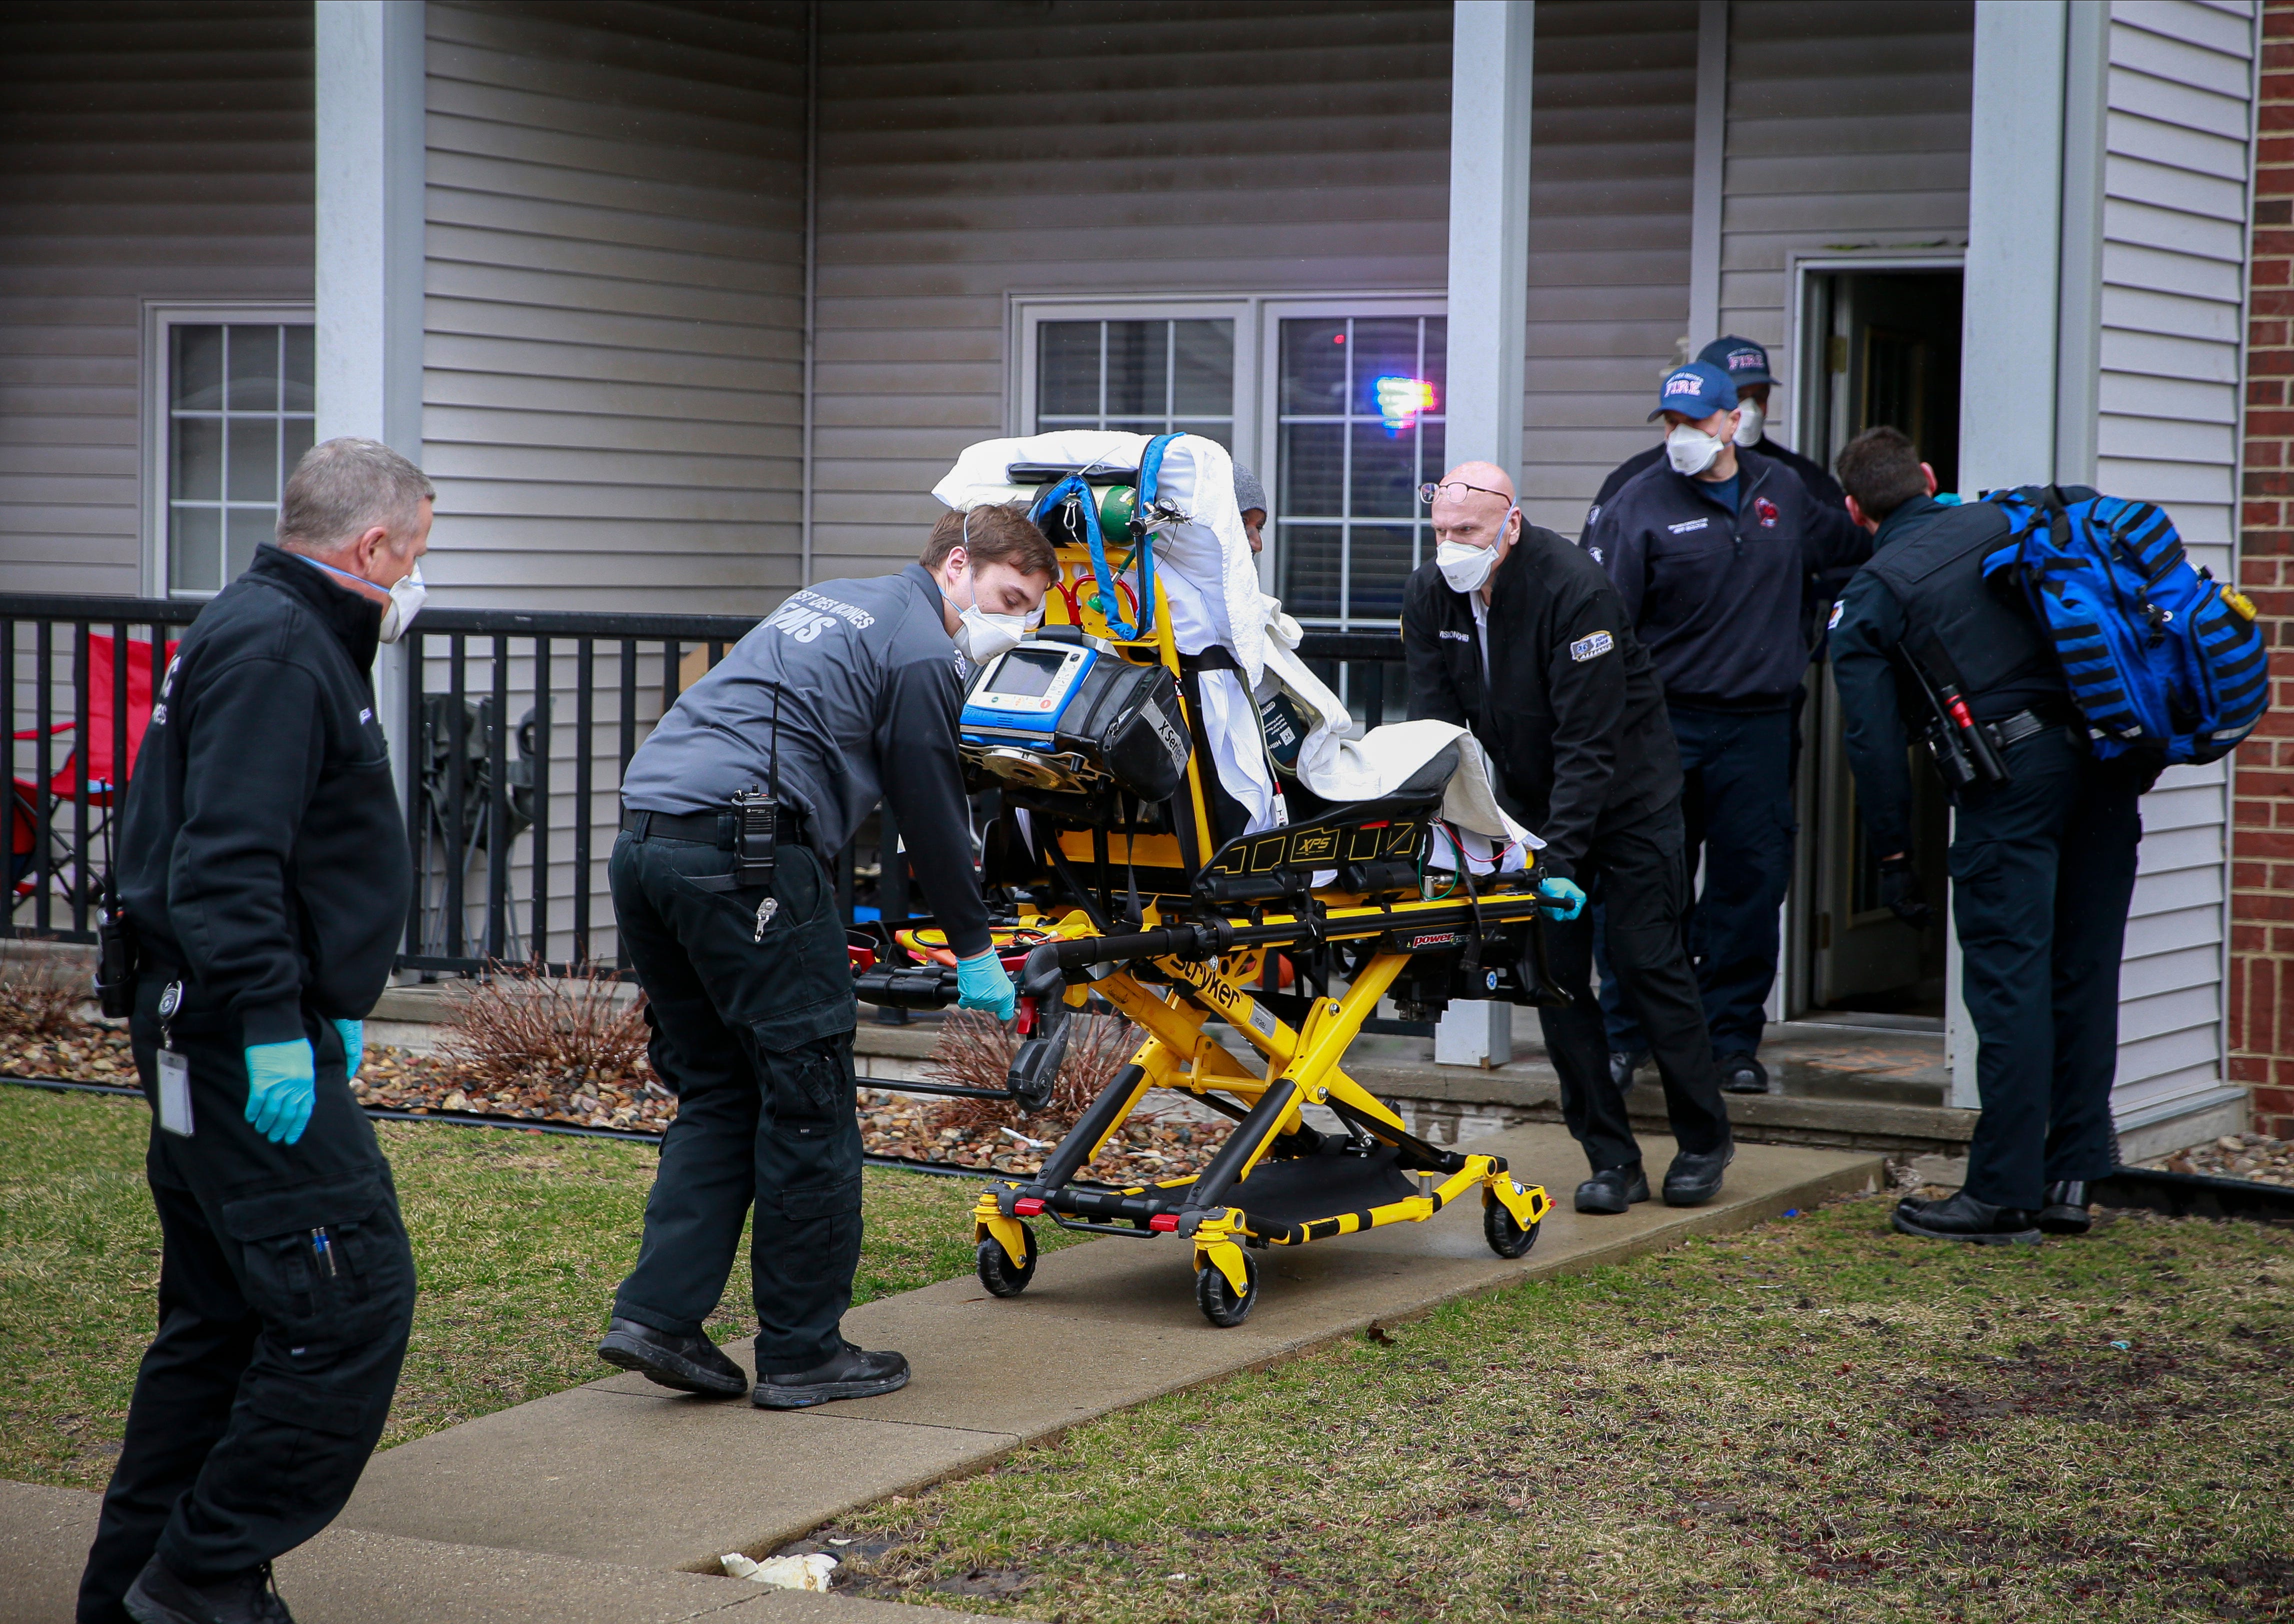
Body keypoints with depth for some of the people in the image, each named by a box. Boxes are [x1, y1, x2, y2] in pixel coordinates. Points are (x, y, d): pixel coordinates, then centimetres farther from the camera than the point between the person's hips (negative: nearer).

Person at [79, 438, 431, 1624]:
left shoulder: (280, 633, 19)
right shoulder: (274, 648, -15)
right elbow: (226, 859, -24)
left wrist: (326, 1008, 26)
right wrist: (274, 1025, -26)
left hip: (208, 1039, 11)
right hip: (247, 1042, -11)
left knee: (224, 1319, 15)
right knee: (352, 1298, -11)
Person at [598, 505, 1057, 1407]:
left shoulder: (825, 604, 27)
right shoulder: (917, 652, -1)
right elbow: (933, 815, -1)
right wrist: (973, 950, 11)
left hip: (641, 848, 9)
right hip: (744, 858, -9)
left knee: (716, 1094, 16)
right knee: (807, 1102, 1)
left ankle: (657, 1314, 6)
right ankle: (801, 1351, 6)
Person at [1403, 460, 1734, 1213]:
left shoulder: (1575, 590, -27)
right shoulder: (1430, 594, -9)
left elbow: (1588, 743, -28)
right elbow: (1434, 726, -6)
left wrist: (1561, 859, -33)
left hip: (1628, 796, -5)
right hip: (1534, 801, 5)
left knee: (1648, 960, -5)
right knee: (1554, 972, -2)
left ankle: (1704, 1142, 12)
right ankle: (1612, 1159, 4)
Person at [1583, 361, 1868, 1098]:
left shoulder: (1786, 492, 10)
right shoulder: (1640, 503, -3)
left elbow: (1844, 546, 32)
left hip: (1758, 727, 3)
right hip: (1666, 724, -3)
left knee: (1752, 879, 3)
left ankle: (1734, 1039, 12)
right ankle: (1624, 1034, 8)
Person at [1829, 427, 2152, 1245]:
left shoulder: (1866, 599, 6)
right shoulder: (2010, 521, 16)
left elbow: (1875, 740, 1)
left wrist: (1894, 856, 8)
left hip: (2011, 773, -5)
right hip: (2107, 761, 5)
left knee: (2009, 978, -2)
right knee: (2086, 972, 10)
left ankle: (2004, 1192, -2)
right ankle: (2073, 1179, 14)